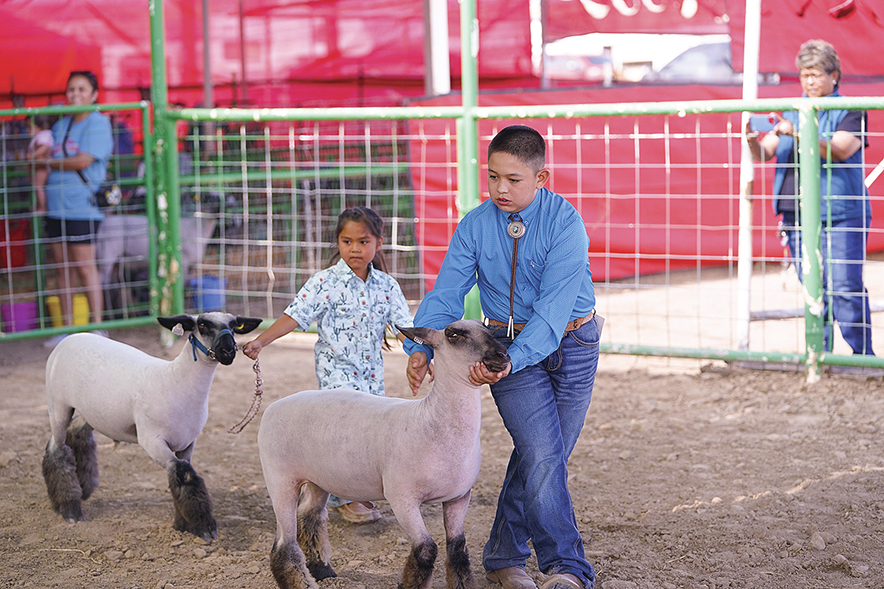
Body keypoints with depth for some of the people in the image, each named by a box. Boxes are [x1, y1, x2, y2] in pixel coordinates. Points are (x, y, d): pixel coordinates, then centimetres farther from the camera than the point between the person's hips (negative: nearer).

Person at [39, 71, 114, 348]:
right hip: (56, 207, 7)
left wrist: (50, 163, -3)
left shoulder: (98, 123, -5)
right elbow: (44, 154, 21)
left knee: (85, 267, -6)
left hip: (82, 207, -7)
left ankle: (97, 327, 2)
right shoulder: (60, 125, 17)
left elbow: (83, 160, -15)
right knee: (61, 268, 8)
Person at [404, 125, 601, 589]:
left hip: (571, 344, 0)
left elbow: (555, 305, -27)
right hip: (508, 344, 0)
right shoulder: (475, 226, -7)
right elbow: (447, 294, -9)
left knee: (542, 458, 7)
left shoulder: (566, 224, -18)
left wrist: (512, 360, -39)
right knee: (541, 457, -14)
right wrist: (421, 347, -27)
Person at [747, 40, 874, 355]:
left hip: (839, 215, -5)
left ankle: (862, 355, -2)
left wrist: (797, 133, -26)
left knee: (844, 288, -9)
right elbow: (765, 153, 10)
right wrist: (753, 142, -14)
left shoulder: (850, 112, 2)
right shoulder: (792, 114, 17)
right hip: (797, 214, 5)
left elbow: (839, 151, -15)